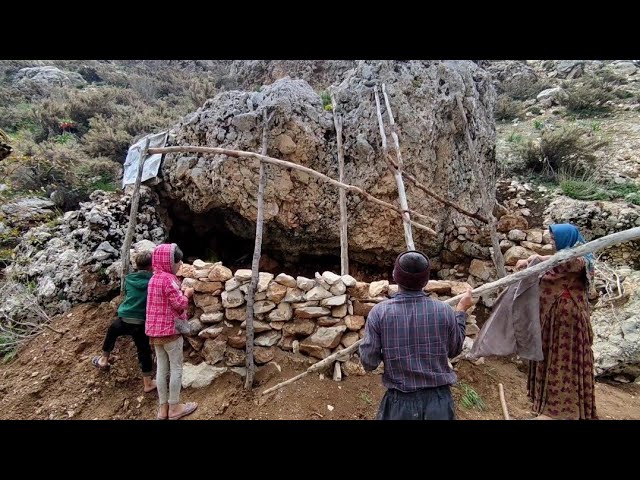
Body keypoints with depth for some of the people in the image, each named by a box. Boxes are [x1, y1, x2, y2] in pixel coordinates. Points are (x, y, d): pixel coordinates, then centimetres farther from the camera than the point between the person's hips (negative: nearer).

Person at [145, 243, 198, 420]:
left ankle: (163, 407, 21)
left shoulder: (154, 278, 11)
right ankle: (174, 407, 12)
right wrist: (186, 294, 0)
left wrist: (180, 292, 12)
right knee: (176, 367, 3)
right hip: (170, 329, -8)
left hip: (154, 330, 9)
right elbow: (179, 304, -17)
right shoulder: (168, 279, -18)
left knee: (162, 367, 13)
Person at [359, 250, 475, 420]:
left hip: (400, 403, -1)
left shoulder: (379, 312, -15)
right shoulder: (444, 311, -11)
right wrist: (461, 310, 14)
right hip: (439, 401, 1)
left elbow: (368, 363, -11)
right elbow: (454, 350, 6)